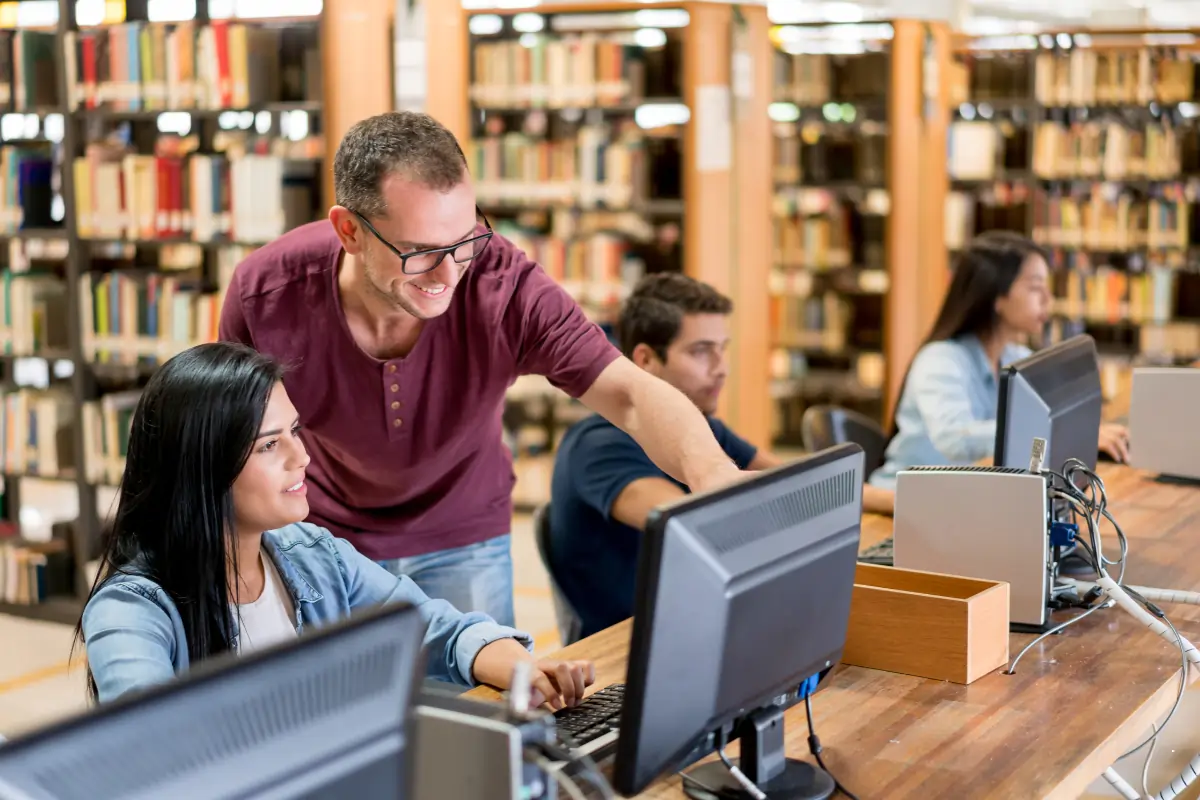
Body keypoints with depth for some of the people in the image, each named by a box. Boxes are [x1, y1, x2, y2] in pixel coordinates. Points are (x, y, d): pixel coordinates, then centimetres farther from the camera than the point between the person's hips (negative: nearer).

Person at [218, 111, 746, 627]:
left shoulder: (505, 287, -29)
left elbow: (632, 395, -36)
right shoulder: (263, 294, -25)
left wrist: (712, 472, -56)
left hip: (461, 544, 0)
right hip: (326, 538, 0)